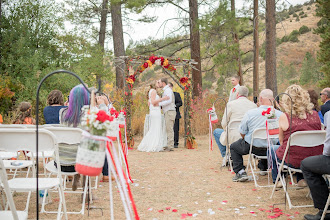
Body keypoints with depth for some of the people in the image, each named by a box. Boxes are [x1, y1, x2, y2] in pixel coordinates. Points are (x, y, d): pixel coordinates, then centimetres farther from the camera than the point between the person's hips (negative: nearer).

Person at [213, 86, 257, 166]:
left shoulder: (230, 104, -7)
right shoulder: (254, 105, 3)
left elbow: (224, 124, -3)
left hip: (234, 138, -4)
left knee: (216, 132, 23)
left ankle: (225, 156, 18)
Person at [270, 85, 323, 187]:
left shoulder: (284, 117, -13)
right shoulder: (315, 115, -3)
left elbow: (281, 141, 0)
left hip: (294, 160, -4)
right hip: (315, 159, 4)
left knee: (272, 150, 27)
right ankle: (301, 179, 32)